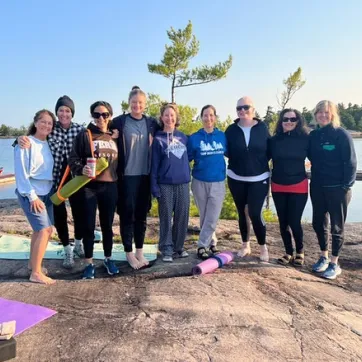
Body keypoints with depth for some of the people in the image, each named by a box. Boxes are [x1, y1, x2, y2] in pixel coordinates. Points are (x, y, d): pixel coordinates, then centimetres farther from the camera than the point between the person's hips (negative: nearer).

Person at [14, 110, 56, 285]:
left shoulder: (48, 144, 8)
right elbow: (21, 172, -14)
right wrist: (32, 195, -17)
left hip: (47, 193, 7)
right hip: (31, 193, -7)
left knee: (40, 229, 10)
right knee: (45, 229, -12)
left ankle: (33, 264, 28)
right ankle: (36, 273, -3)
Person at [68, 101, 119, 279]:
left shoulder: (115, 137, 11)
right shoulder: (84, 135, -1)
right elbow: (73, 159, -6)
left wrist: (119, 182, 12)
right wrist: (81, 170, -25)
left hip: (110, 187, 3)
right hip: (89, 187, -3)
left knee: (107, 225, 12)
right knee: (88, 226, 2)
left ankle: (108, 259, 27)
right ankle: (89, 263, 15)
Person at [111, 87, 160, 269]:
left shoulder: (152, 123, 6)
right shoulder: (119, 122, -3)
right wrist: (116, 171, -10)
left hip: (145, 175, 3)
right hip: (126, 175, -3)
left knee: (142, 214, 10)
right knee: (127, 214, 2)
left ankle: (140, 252, 22)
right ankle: (129, 253, 14)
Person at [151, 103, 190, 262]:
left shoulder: (183, 137, 10)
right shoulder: (158, 139, 0)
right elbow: (154, 164, -2)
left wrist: (188, 176, 10)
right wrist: (154, 186, -9)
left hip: (183, 183, 3)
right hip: (165, 184, -3)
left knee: (182, 217, 7)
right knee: (166, 217, 2)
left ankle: (178, 247, 20)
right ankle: (166, 249, 11)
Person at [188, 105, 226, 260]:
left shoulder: (222, 136, 2)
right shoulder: (194, 138, -3)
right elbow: (187, 159, 0)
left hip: (218, 182, 1)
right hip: (200, 182, 0)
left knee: (212, 218, -3)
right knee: (204, 216, 10)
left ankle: (202, 246, 7)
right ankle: (212, 242, 24)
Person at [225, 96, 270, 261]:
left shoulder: (262, 127, -3)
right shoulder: (231, 130, -1)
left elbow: (270, 150, 0)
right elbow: (226, 151, 1)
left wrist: (260, 163, -9)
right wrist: (238, 162, -11)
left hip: (259, 178, -2)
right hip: (236, 178, 2)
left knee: (255, 213, -8)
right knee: (242, 212, 11)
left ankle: (263, 247, 11)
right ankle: (245, 245, 27)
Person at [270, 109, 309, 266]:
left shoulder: (305, 139, -5)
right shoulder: (275, 140, 0)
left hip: (298, 186, -2)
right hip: (278, 186, 3)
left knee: (294, 221, -3)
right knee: (283, 222, 9)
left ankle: (300, 251, 23)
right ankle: (288, 252, 25)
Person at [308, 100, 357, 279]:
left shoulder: (342, 134, -10)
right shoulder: (313, 135, 6)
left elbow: (350, 162, -11)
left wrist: (347, 186, -15)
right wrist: (314, 180, 3)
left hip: (337, 188, -5)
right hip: (317, 187, 5)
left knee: (337, 226, 6)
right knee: (318, 223, 13)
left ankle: (334, 263, 18)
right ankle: (324, 257, 30)